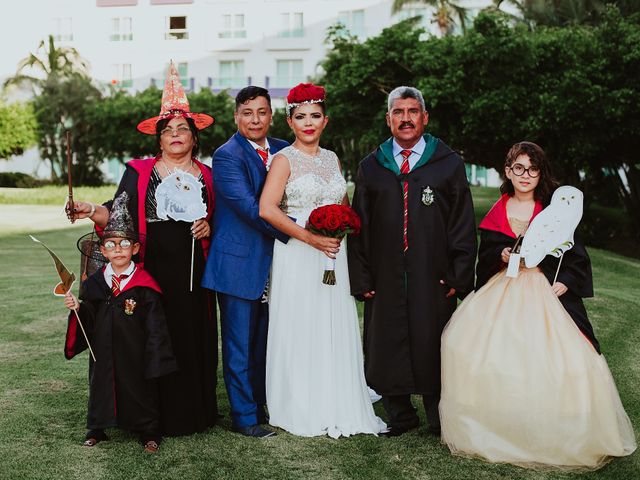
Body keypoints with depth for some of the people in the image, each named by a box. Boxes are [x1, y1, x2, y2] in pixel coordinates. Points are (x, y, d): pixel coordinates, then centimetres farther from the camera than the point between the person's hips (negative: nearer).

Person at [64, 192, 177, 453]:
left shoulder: (145, 286, -11)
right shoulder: (95, 283, 2)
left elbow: (155, 327, -9)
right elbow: (89, 319, 6)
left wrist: (155, 362, -10)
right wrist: (78, 308, -15)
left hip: (135, 353, -3)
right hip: (104, 352, 3)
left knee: (140, 389, 7)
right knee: (101, 385, 15)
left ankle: (148, 431, 23)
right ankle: (97, 428, 33)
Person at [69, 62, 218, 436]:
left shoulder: (207, 175, 12)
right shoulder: (139, 172, 5)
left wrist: (210, 227, -1)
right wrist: (92, 211, -21)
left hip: (192, 275, 2)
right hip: (152, 271, -2)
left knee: (195, 341, 3)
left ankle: (196, 412, 18)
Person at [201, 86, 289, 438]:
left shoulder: (282, 150, 10)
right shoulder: (227, 156, -11)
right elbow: (250, 208, -21)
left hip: (272, 261, 7)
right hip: (239, 262, -6)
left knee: (265, 341, 15)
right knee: (240, 344, 3)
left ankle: (260, 405, 28)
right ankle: (244, 416, 12)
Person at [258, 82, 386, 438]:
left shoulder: (333, 159, 13)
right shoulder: (285, 159, -5)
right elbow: (267, 209, -17)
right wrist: (310, 237, -18)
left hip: (332, 255, 5)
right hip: (297, 258, -5)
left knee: (335, 331, 7)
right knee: (300, 331, 0)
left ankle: (335, 407, 19)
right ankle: (301, 411, 13)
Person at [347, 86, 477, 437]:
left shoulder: (449, 165, 5)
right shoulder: (371, 167, 10)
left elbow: (463, 225, 3)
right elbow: (358, 227, 9)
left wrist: (459, 277, -5)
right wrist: (361, 279, 2)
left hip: (433, 281, -2)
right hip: (385, 281, 2)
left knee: (433, 350, 4)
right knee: (386, 350, 7)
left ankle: (440, 420, 21)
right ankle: (399, 417, 25)